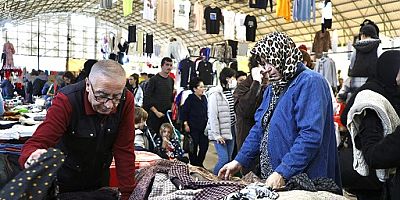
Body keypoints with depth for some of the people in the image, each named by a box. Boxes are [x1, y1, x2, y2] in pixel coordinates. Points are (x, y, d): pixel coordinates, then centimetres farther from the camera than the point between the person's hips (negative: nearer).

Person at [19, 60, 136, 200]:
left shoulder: (126, 101, -22)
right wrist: (32, 159, -55)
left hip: (101, 177, 2)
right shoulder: (66, 100, -28)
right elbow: (37, 142, -32)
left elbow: (124, 150, -18)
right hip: (66, 179, -2)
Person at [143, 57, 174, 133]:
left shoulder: (171, 80, 11)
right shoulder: (154, 79, -6)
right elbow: (147, 98, -9)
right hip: (155, 115, -5)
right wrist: (156, 112, -13)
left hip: (167, 115, 5)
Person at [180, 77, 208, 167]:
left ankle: (199, 164, 24)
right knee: (193, 147, 3)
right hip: (193, 128, -6)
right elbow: (184, 112, -9)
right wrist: (185, 124, -12)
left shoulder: (204, 98, 9)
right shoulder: (190, 99, -9)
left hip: (203, 127, 6)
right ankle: (194, 165, 18)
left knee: (204, 146, 7)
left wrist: (207, 123, 13)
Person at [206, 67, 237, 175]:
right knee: (224, 158, -10)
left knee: (229, 159, 9)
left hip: (231, 130, 7)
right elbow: (212, 115, -13)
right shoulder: (215, 93, -11)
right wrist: (216, 135, -15)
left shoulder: (232, 92, 11)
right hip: (220, 132, -7)